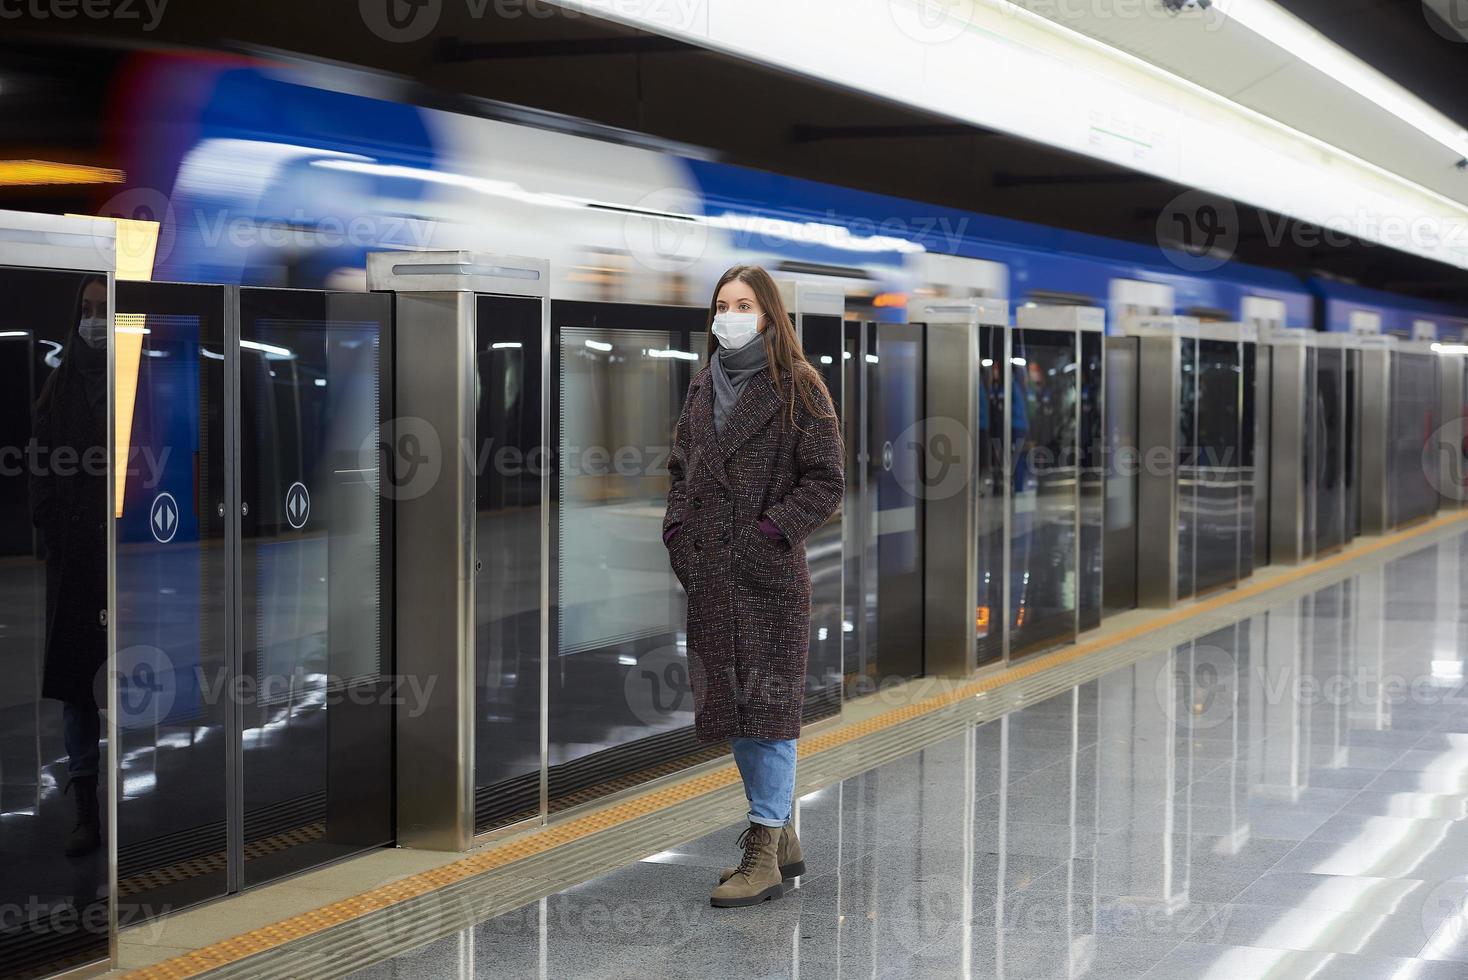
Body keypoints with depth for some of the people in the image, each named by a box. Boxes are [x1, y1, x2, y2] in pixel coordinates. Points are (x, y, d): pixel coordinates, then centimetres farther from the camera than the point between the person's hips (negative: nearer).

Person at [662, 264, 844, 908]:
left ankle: (764, 854, -2)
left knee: (768, 704, -5)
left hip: (769, 573, -7)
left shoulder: (797, 389, -5)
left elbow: (825, 482, -7)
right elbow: (680, 471, 20)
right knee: (728, 705, 11)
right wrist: (678, 535, 6)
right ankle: (779, 837, 23)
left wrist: (769, 533, -15)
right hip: (710, 576, 7)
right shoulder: (703, 388, 14)